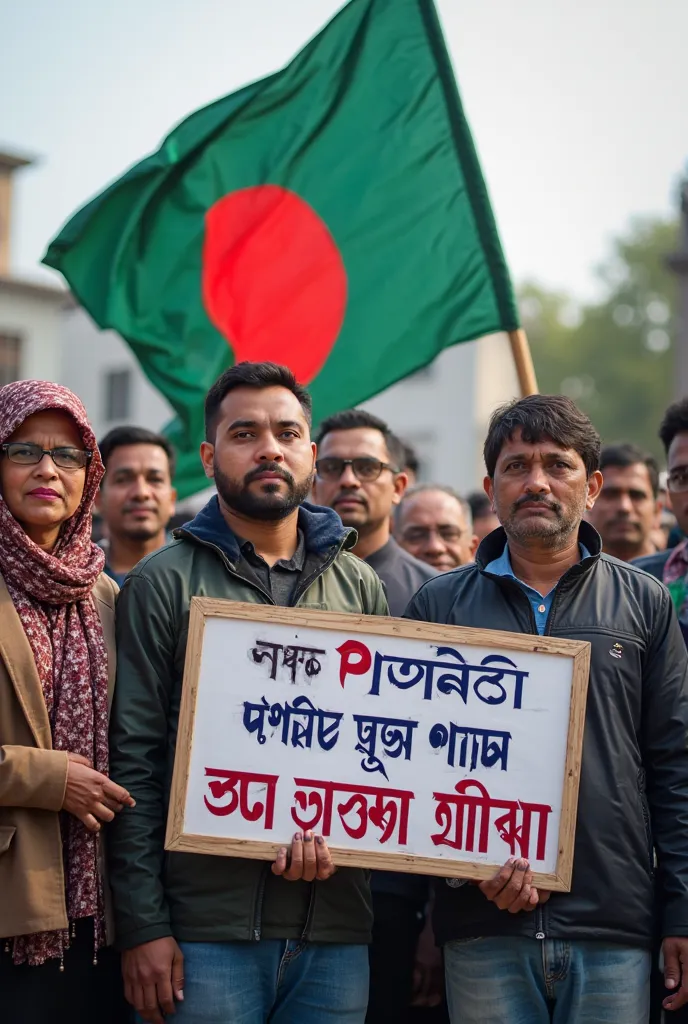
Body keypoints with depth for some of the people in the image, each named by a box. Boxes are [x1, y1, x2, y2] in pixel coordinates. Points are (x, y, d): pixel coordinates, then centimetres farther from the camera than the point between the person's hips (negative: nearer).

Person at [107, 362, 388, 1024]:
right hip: (205, 927, -3)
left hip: (336, 924, 3)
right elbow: (132, 760, -3)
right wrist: (143, 926, -8)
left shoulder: (358, 585, 11)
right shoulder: (163, 583, 1)